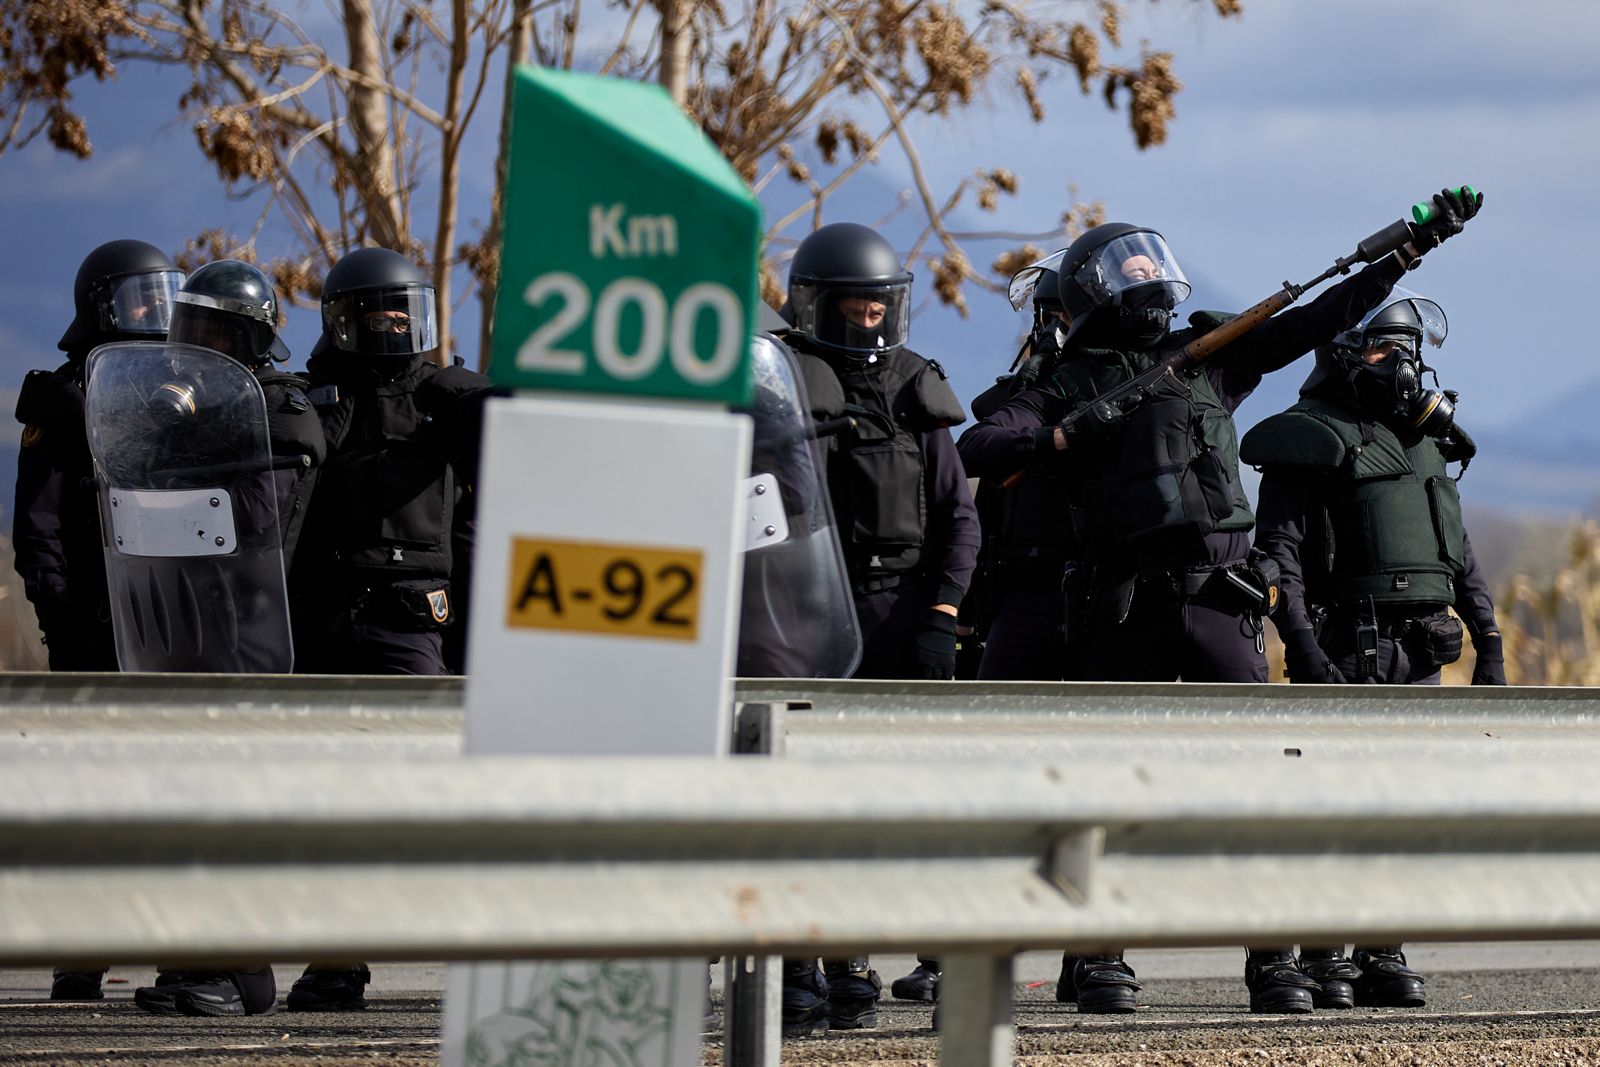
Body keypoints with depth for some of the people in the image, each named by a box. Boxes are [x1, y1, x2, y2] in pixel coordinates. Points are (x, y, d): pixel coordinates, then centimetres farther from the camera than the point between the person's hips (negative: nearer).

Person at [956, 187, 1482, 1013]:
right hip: (1130, 609, -1)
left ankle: (1273, 960, -5)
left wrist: (1416, 247, 14)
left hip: (1221, 596, 1)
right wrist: (1067, 434, -11)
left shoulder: (1212, 355, 16)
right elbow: (978, 449, 1)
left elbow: (1321, 318, 17)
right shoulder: (1075, 385, 9)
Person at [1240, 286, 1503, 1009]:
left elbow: (1459, 553, 22)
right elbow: (1279, 550, -10)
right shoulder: (1303, 442, -3)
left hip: (1419, 652, 6)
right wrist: (1299, 641, -20)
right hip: (1346, 649, -6)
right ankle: (1323, 958, -1)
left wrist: (1489, 641, 15)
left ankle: (1384, 956, 10)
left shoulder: (1424, 440, 19)